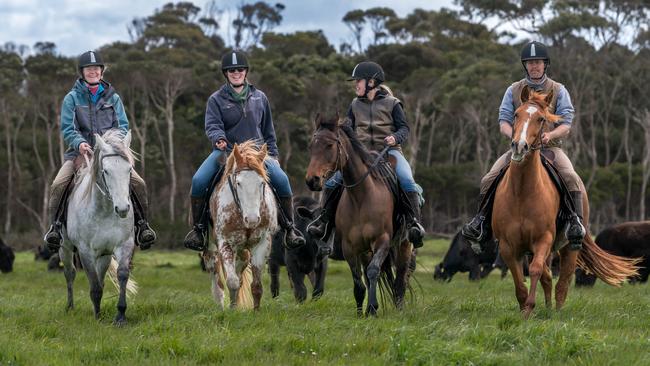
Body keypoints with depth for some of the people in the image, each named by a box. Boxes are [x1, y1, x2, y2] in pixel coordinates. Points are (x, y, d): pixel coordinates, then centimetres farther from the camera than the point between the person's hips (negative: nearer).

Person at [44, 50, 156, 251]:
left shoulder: (113, 98, 13)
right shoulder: (72, 98, 7)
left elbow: (123, 125, 8)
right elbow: (67, 129, -1)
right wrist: (79, 143, -21)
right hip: (80, 152, -1)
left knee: (138, 183, -18)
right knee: (58, 185, -26)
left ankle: (142, 224, -1)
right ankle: (56, 226, -10)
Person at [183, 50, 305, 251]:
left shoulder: (259, 98, 11)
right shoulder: (216, 99, 2)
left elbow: (268, 131, 18)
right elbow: (212, 125, -10)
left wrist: (273, 155, 12)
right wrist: (219, 138, -32)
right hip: (225, 151, -1)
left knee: (281, 180, -23)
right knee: (199, 181, -25)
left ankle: (289, 228, -7)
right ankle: (198, 228, -7)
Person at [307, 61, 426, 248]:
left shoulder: (392, 104, 3)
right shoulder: (355, 105, 15)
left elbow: (404, 128, 2)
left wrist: (395, 138, -19)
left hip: (389, 151, -4)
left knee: (407, 181, -29)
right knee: (332, 180, -11)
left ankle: (414, 222, -24)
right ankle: (325, 220, 1)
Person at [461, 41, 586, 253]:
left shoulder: (558, 91, 4)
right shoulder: (513, 90, 9)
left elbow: (566, 125, -2)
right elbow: (503, 121, 4)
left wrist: (550, 135, -25)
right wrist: (513, 135, -20)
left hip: (550, 147, -2)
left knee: (571, 178, -29)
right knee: (489, 180, -15)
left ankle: (575, 222, -25)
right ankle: (482, 222, -2)